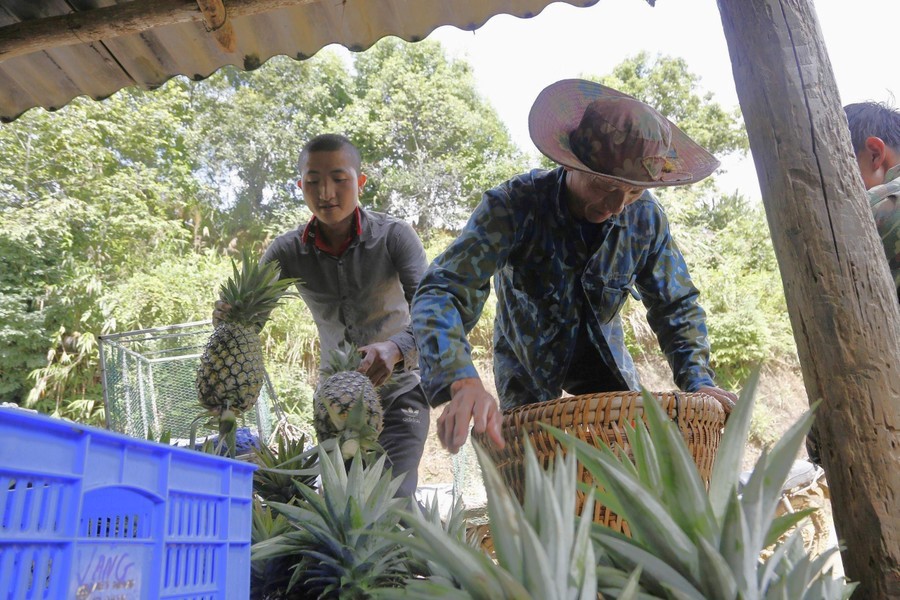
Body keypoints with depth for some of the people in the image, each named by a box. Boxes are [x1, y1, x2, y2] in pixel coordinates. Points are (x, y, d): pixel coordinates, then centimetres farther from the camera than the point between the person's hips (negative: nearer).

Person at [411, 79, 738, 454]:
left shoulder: (646, 218, -18)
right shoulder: (513, 205, -31)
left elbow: (677, 306, -5)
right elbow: (442, 292, -41)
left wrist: (697, 380, -22)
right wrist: (461, 382, -58)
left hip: (604, 356, 3)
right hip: (528, 361, -3)